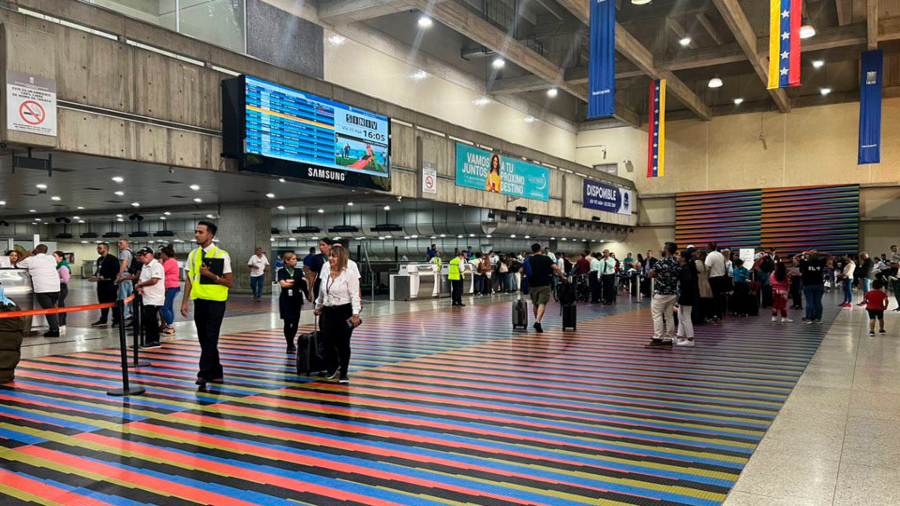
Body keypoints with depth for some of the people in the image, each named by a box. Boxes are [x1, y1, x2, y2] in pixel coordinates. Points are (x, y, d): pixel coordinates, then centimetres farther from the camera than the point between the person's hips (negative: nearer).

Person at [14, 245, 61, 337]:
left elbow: (17, 263, 15)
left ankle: (54, 330, -8)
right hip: (55, 287, 4)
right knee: (52, 308, 15)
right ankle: (55, 327, 15)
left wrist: (27, 254, 23)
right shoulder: (51, 258, 12)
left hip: (42, 289, -4)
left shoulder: (30, 260, 0)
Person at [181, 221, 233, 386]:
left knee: (210, 339, -7)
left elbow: (229, 282, -10)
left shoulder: (221, 255, -9)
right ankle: (216, 374, 19)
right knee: (204, 339, 9)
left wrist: (210, 274, -21)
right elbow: (189, 279, 10)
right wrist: (185, 302, 5)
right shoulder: (193, 255, 7)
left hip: (215, 302, -6)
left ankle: (204, 374, -3)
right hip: (199, 302, 6)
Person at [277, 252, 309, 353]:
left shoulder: (299, 271, 8)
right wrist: (297, 282, -10)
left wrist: (291, 281, -17)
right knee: (288, 322, -3)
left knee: (295, 322, 6)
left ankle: (291, 342, 26)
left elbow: (303, 282, -7)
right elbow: (283, 284, -15)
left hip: (296, 299, 3)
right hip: (286, 299, -3)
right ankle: (290, 346, 3)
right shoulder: (282, 271, -1)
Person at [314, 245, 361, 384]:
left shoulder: (349, 275, -10)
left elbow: (354, 295, -13)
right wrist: (318, 307, 29)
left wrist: (355, 314, -21)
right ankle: (333, 367, 28)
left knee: (343, 343, 4)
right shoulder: (326, 271, 7)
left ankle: (343, 373, 21)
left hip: (344, 311, -4)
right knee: (328, 341, -1)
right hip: (328, 311, 4)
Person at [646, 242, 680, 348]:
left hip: (660, 293, -6)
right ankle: (668, 339, 12)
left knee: (657, 315, -3)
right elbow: (678, 276, 16)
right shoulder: (677, 263, 6)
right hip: (673, 293, 6)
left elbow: (651, 274, -7)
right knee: (669, 316, 10)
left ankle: (657, 338, -8)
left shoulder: (661, 262, -14)